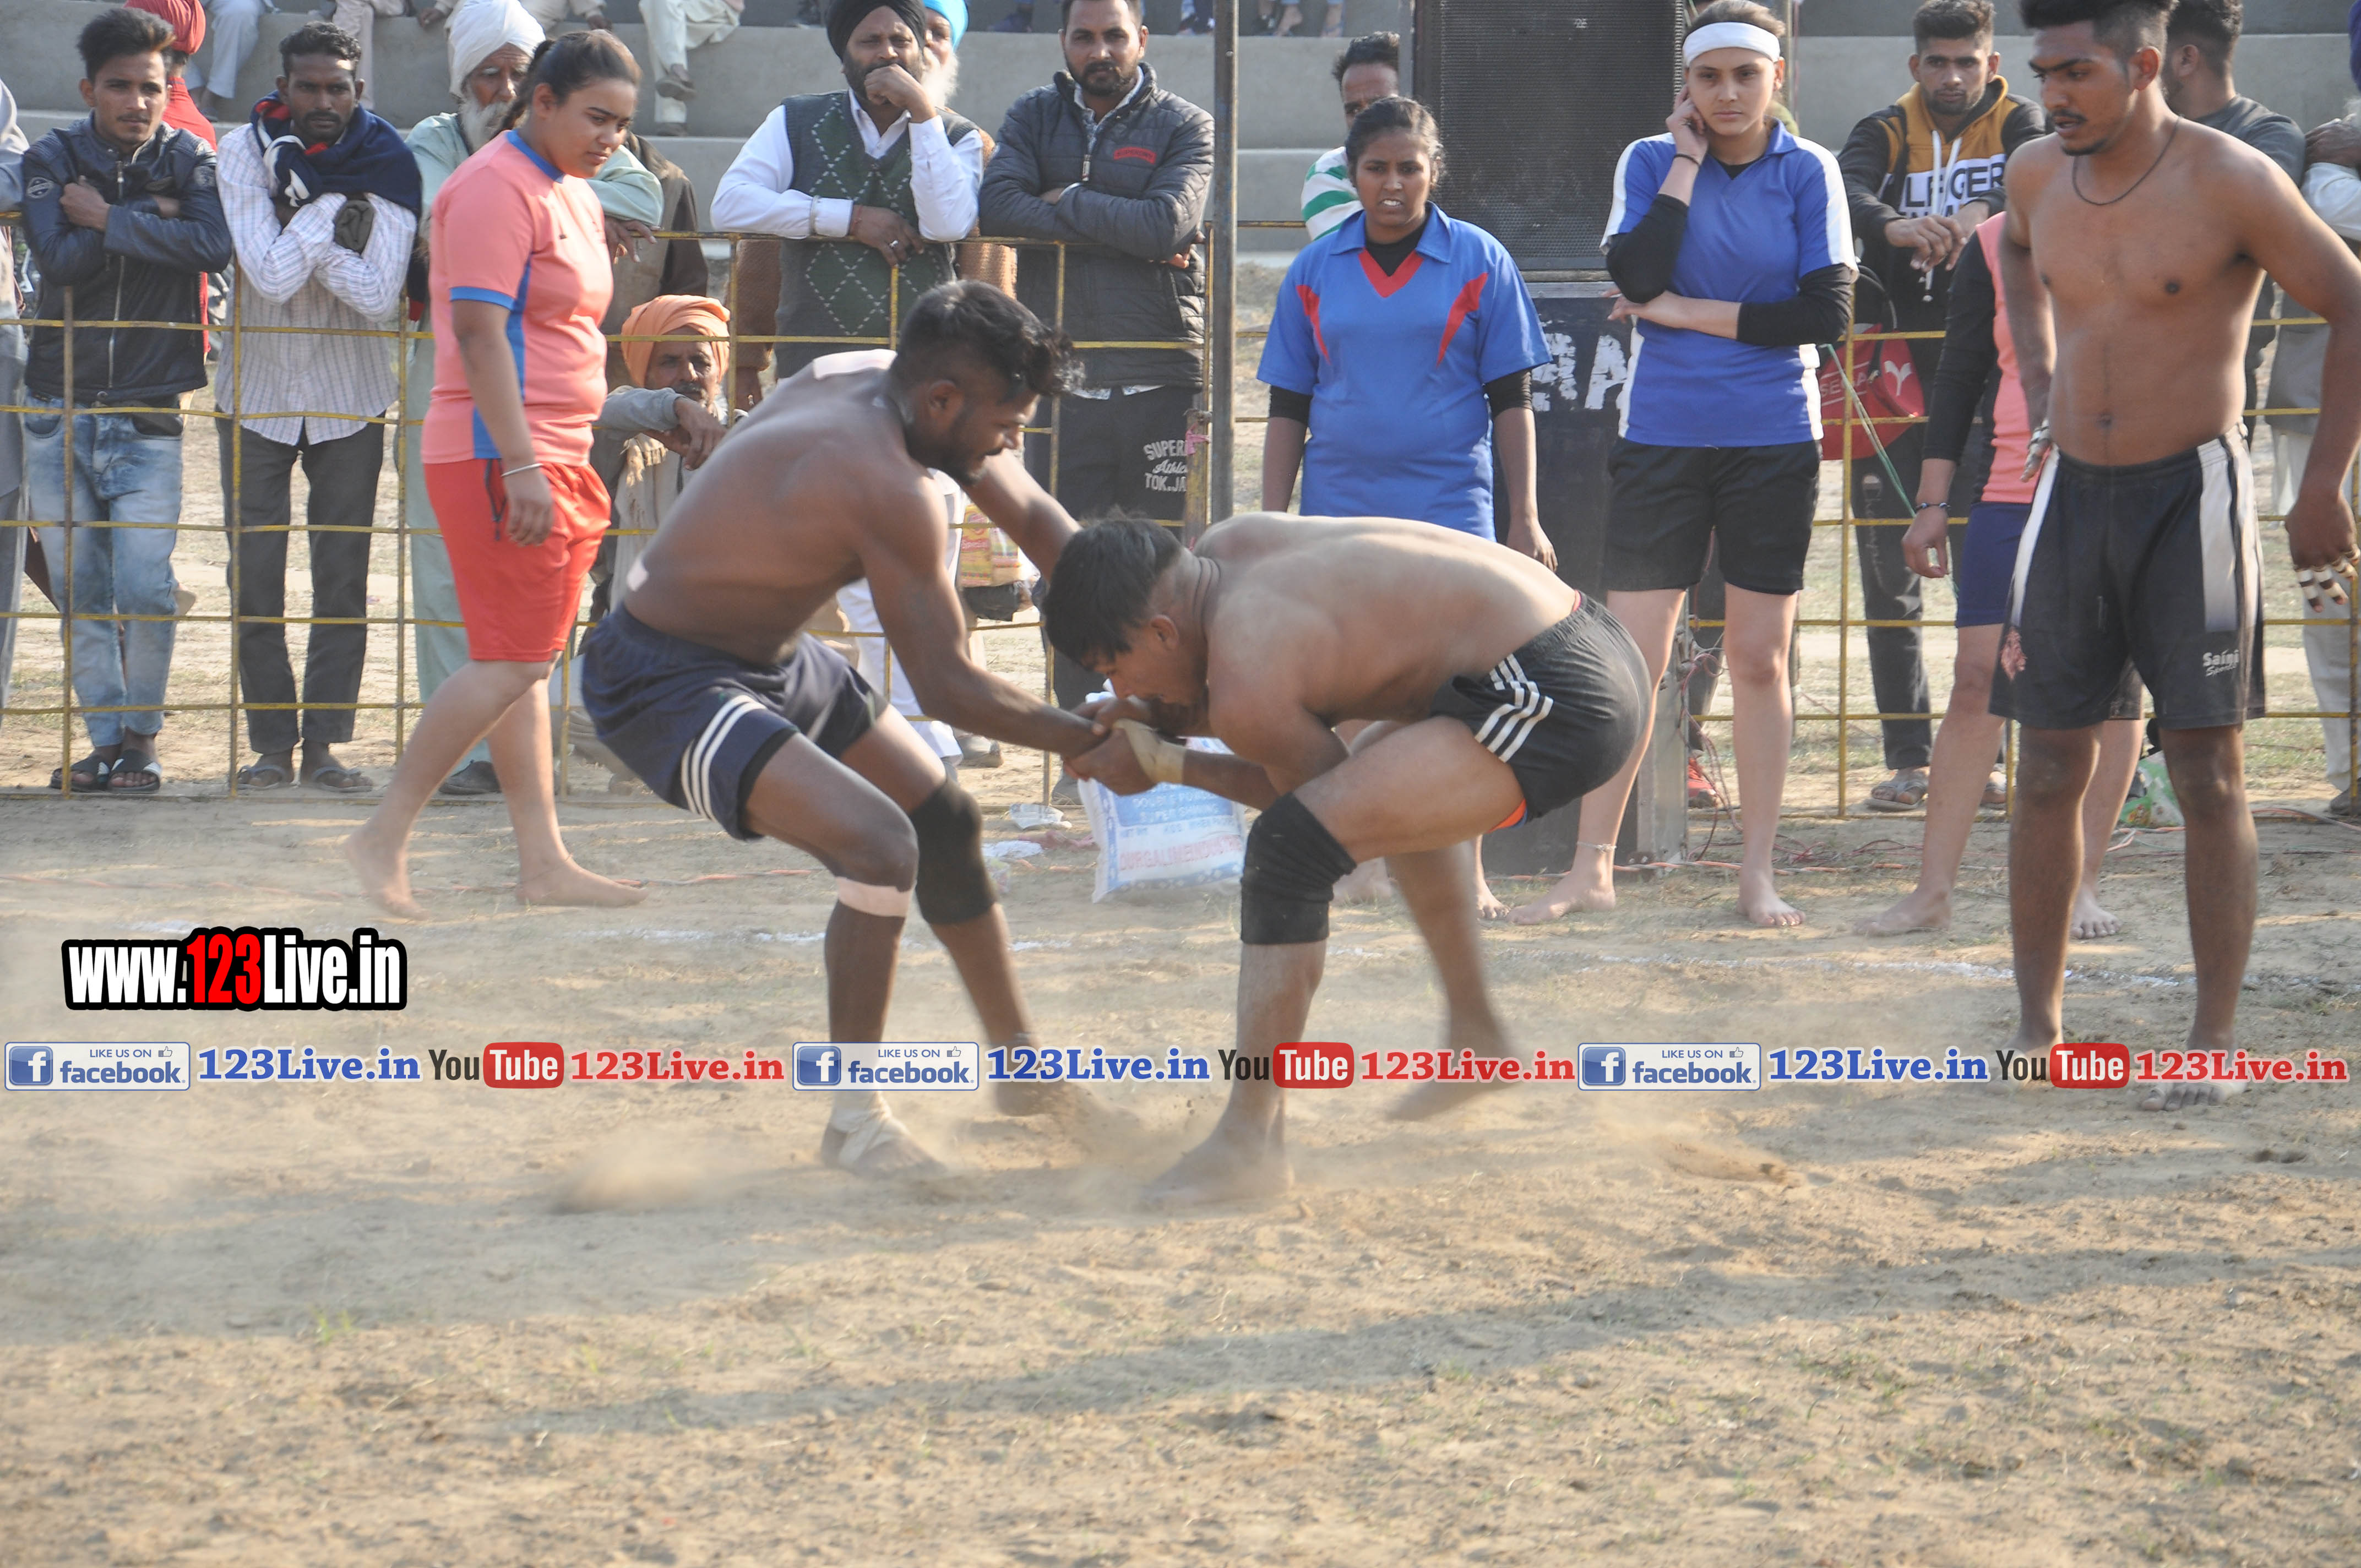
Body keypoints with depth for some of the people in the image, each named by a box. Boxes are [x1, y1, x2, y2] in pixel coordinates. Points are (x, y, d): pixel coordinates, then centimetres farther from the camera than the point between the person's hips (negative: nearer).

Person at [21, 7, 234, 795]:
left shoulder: (189, 160, 0)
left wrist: (108, 220, -16)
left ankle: (142, 737, 6)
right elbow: (59, 258, -14)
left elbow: (213, 248, -18)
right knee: (80, 591, 5)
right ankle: (105, 739, 15)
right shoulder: (52, 160, 1)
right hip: (59, 411, 2)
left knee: (147, 589, -10)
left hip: (149, 413, -1)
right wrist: (151, 220, -13)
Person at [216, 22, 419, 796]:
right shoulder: (246, 153, -10)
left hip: (349, 400, 0)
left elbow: (379, 296, -19)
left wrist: (304, 233, -22)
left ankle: (323, 743, 7)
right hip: (258, 391, 0)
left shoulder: (387, 167, -9)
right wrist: (331, 208, -20)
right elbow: (272, 274, -22)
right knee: (256, 582, 0)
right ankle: (271, 743, 8)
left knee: (343, 583, 0)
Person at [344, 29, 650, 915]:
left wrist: (574, 461, 24)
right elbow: (478, 331, -20)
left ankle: (543, 864, 9)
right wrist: (521, 465, -25)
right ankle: (384, 836, -6)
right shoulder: (498, 187, -13)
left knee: (527, 665, 8)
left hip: (552, 459, 10)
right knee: (512, 662, -11)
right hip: (500, 456, -10)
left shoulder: (574, 194, 18)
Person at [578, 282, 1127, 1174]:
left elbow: (1035, 520, 10)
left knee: (947, 823, 18)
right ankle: (855, 1119, -14)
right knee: (881, 844, -27)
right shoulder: (888, 485, -31)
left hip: (776, 659, 11)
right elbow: (946, 689, -26)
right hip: (666, 687, -11)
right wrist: (1083, 740, -14)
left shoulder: (878, 381, -2)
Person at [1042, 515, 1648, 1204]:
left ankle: (1250, 1137, -12)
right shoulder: (1230, 546, 12)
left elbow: (1315, 787, 3)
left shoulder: (1244, 685, -15)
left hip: (1555, 706, -11)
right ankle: (1476, 1036, 47)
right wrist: (1162, 716, 14)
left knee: (1289, 848, -16)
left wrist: (1167, 766, 5)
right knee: (1389, 786, 37)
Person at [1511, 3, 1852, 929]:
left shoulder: (1807, 173, 0)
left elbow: (1828, 312, -8)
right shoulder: (1651, 163, 2)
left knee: (1759, 659, 5)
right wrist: (1687, 162, -10)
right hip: (1661, 437, 0)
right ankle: (1592, 867, 5)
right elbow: (1636, 278, -14)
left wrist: (1688, 313, -10)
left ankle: (1757, 874, 13)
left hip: (1774, 442, 0)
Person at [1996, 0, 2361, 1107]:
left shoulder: (2229, 183, -13)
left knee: (2207, 773, -4)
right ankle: (2038, 1029, 14)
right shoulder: (2037, 175, 3)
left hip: (2191, 494, -5)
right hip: (2073, 490, 5)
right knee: (2048, 769, 4)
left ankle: (2215, 1042, 1)